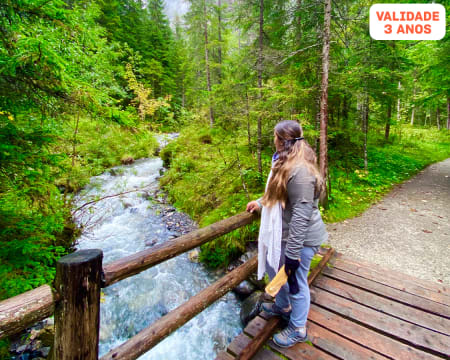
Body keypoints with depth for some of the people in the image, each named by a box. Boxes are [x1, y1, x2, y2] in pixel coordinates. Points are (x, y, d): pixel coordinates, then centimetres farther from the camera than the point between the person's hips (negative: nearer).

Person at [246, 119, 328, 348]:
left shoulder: (300, 171, -28)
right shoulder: (286, 162, 6)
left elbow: (301, 216, -28)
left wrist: (292, 254, -24)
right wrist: (260, 202, 30)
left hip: (299, 238, -10)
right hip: (282, 233, 10)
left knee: (295, 282, 10)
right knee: (273, 268, 26)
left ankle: (298, 329, 37)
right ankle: (282, 306, 54)